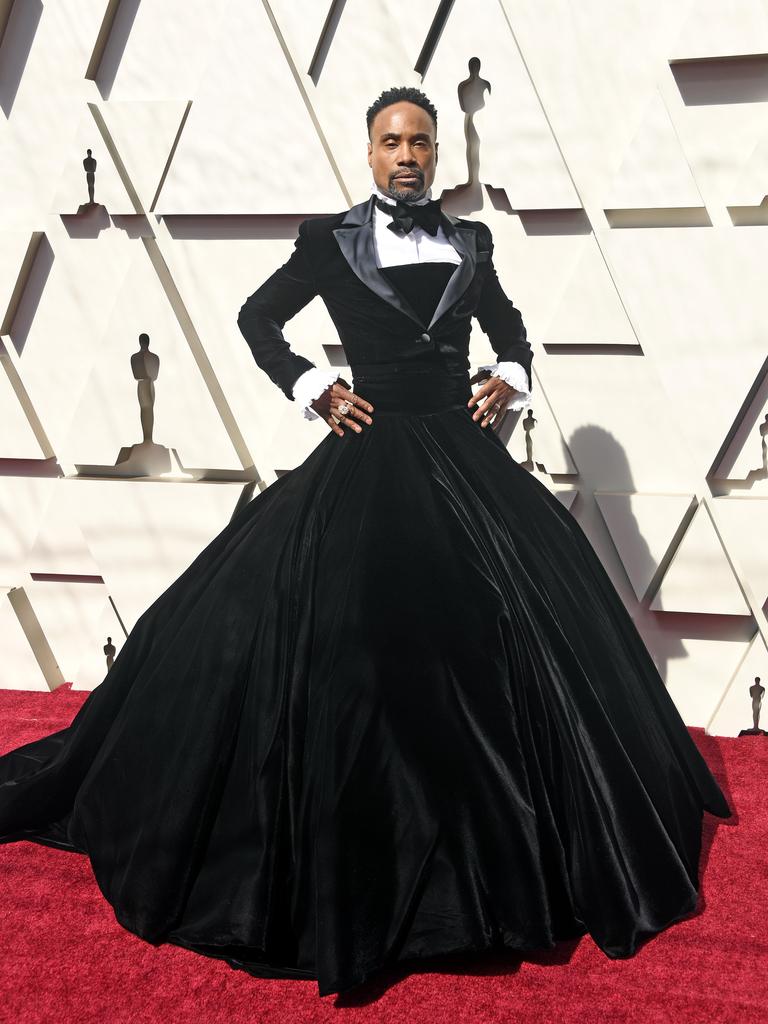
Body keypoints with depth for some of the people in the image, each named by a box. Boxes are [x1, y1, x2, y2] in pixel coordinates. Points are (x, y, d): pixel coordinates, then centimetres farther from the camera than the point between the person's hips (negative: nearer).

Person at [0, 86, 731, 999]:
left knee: (525, 628, 5)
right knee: (351, 651, -4)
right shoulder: (331, 240, 2)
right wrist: (313, 389, -2)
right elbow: (257, 318, 10)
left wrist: (509, 378, 5)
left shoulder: (469, 241, 12)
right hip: (371, 458, -3)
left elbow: (509, 326, 25)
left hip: (466, 457, 4)